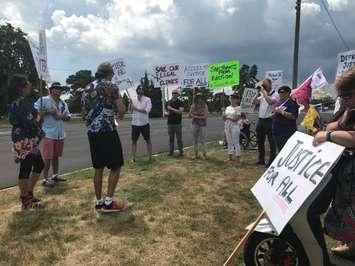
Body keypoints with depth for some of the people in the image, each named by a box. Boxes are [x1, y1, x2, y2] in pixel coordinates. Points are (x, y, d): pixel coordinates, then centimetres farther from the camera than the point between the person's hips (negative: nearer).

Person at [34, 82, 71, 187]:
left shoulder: (63, 103, 15)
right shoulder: (43, 100, -5)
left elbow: (68, 116, 18)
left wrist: (62, 116, -4)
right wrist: (48, 111, -17)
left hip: (60, 134, 6)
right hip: (48, 133, -6)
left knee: (56, 156, 15)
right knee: (48, 157, -4)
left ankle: (55, 175, 28)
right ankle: (45, 179, 5)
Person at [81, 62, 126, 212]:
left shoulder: (87, 89, 15)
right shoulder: (110, 86, -5)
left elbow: (83, 114, 17)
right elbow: (121, 110, -14)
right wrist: (120, 114, 8)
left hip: (92, 133, 7)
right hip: (108, 132, -7)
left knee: (98, 168, 12)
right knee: (115, 166, 2)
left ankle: (99, 202, 17)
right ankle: (109, 202, 0)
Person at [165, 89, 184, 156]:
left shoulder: (180, 103, 0)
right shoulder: (168, 103, 11)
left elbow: (180, 111, -15)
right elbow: (165, 111, 15)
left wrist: (171, 109, -17)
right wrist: (166, 113, -9)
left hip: (178, 123, -3)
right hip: (170, 123, 3)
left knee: (179, 139, 0)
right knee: (171, 138, 8)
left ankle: (181, 151, 8)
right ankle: (171, 151, 15)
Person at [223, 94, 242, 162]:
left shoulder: (238, 108, -4)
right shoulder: (227, 108, 14)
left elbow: (237, 118, -12)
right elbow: (224, 118, 14)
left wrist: (229, 118, -20)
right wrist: (224, 116, -8)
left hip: (235, 126, -6)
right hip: (227, 126, 6)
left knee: (236, 142, -4)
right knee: (229, 142, 9)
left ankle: (238, 157, 3)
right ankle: (230, 156, 17)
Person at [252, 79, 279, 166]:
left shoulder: (275, 94, -6)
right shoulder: (262, 94, 14)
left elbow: (270, 102, -25)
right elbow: (254, 102, 8)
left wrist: (264, 92, -17)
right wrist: (258, 92, -1)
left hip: (269, 120, -7)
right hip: (260, 120, 7)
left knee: (271, 142, 0)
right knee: (260, 141, 13)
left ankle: (272, 161, 7)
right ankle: (261, 160, 24)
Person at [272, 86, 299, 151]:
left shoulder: (292, 103, -6)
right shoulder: (279, 102, 17)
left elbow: (293, 116, -18)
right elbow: (273, 116, 22)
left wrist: (282, 112, -19)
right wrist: (274, 114, -1)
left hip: (287, 132, -8)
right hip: (277, 131, 8)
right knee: (280, 151, 13)